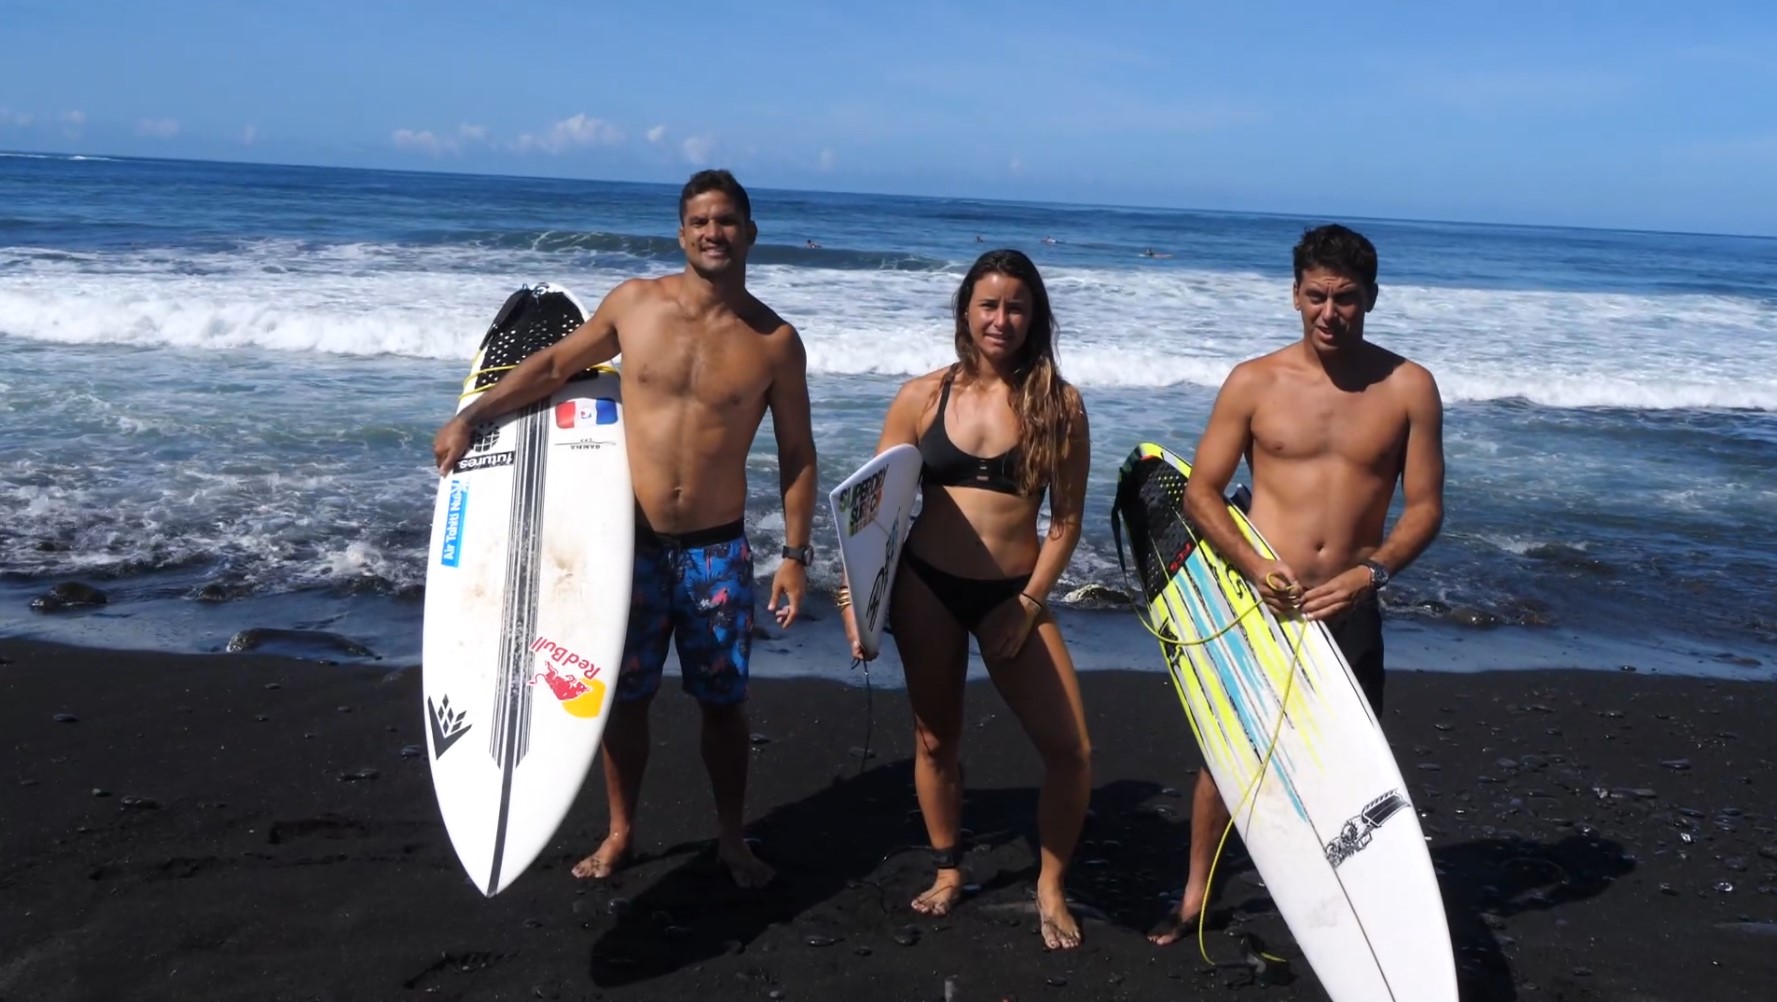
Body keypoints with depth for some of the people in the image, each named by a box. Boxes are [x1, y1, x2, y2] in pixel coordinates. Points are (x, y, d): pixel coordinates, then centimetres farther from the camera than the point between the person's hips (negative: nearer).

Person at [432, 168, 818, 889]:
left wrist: (794, 555, -2)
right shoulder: (635, 303, -1)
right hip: (633, 540, 1)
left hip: (716, 549, -1)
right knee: (624, 694, 11)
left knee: (723, 701, 8)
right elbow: (554, 366, 11)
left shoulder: (774, 341, -3)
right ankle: (620, 833, 30)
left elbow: (796, 452, 1)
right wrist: (470, 417, 6)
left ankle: (731, 838, 27)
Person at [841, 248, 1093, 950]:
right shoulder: (923, 397, -1)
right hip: (926, 587, 1)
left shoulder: (1059, 404, -3)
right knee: (935, 738, 13)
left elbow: (1066, 519, -1)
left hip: (1013, 595, -1)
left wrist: (1030, 601, -8)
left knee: (1071, 750, -6)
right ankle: (948, 871, 36)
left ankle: (1050, 886, 17)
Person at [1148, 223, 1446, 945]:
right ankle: (1194, 895, 27)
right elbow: (1200, 491, 0)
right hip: (1257, 599, 0)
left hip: (1349, 607, 0)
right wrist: (1252, 565, -15)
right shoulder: (1254, 382, -2)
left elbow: (1425, 507, 0)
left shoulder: (1408, 388, -1)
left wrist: (1373, 573, -17)